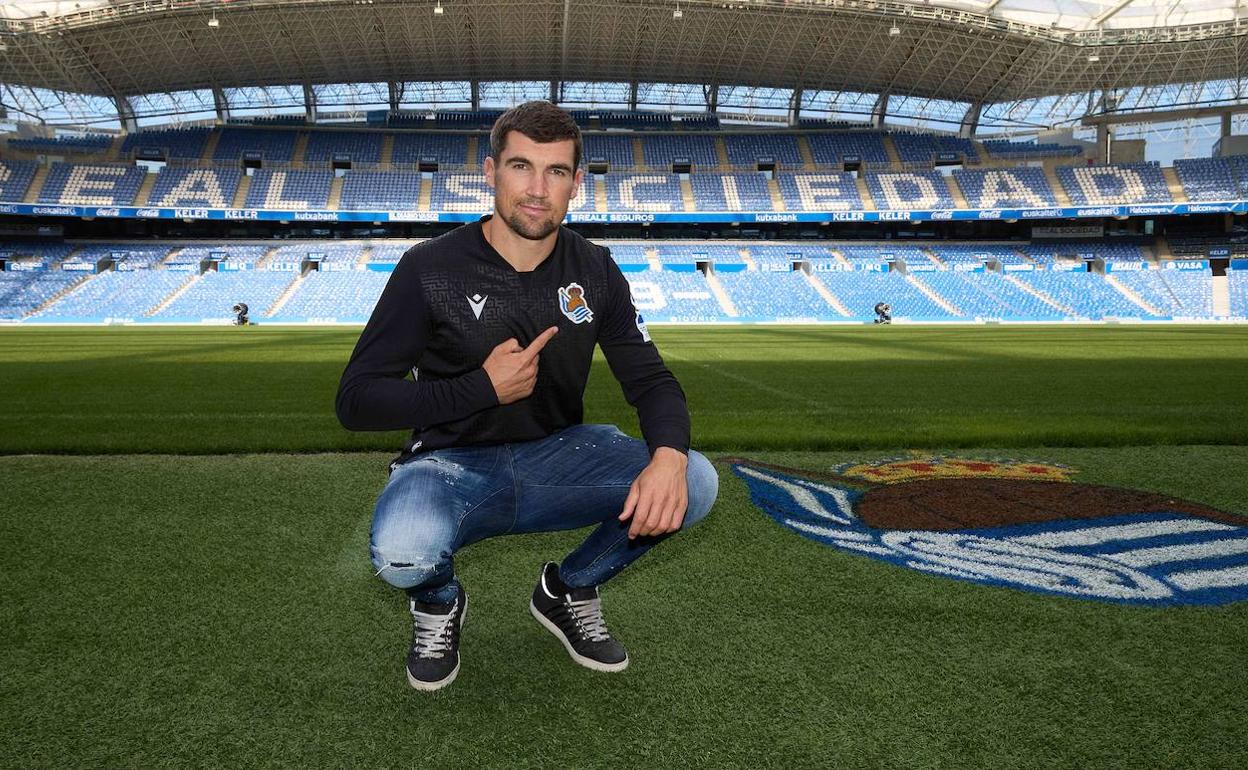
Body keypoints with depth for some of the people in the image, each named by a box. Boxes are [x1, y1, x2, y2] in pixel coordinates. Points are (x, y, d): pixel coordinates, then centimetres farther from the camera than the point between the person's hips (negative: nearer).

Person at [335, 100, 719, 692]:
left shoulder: (594, 272, -1)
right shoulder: (431, 268, -12)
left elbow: (651, 380, -1)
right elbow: (356, 400, -12)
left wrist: (669, 456, -25)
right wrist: (483, 389, -23)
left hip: (558, 457, 4)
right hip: (453, 464, -3)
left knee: (693, 484, -20)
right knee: (401, 554, -37)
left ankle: (568, 591, 7)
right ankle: (439, 600, 5)